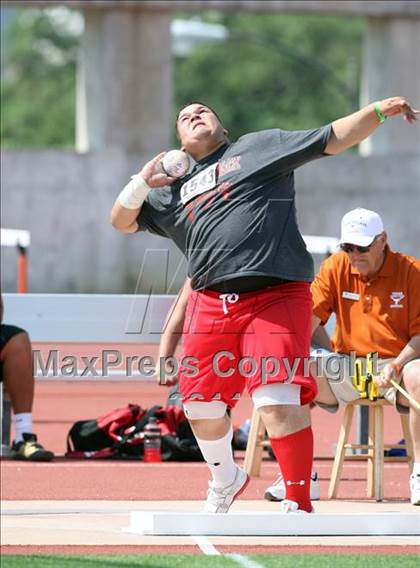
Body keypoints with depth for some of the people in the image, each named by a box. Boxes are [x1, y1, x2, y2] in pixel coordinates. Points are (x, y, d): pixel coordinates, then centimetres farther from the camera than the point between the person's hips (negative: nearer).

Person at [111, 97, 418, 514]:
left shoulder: (261, 146, 13)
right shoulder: (174, 190, 24)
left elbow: (332, 139, 8)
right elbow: (122, 220, 23)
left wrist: (379, 111, -6)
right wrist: (141, 183, 4)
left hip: (275, 296, -5)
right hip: (210, 303, 5)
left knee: (278, 402, -18)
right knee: (201, 406, 11)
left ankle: (298, 504, -11)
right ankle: (225, 480, 39)